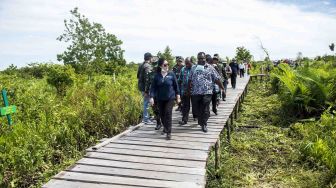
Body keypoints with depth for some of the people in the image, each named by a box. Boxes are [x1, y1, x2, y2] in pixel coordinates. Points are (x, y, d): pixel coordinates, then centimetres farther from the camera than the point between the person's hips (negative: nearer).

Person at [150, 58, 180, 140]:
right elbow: (153, 87, -3)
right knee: (162, 114, 12)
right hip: (160, 98, 2)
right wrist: (152, 97, -12)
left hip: (170, 98, -2)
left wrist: (178, 96, 3)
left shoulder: (171, 74, -5)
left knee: (168, 114, -10)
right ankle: (165, 127, 36)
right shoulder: (157, 75, -3)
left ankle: (169, 132, -3)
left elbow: (176, 85, 1)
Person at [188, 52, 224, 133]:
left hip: (206, 92, -3)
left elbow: (217, 79, 2)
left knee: (205, 109, -3)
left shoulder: (210, 68, 3)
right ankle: (200, 121, 35)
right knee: (196, 109, 11)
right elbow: (190, 79, 15)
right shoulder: (193, 68, 12)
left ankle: (204, 124, 10)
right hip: (195, 92, 3)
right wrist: (189, 89, 10)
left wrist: (222, 88, 1)